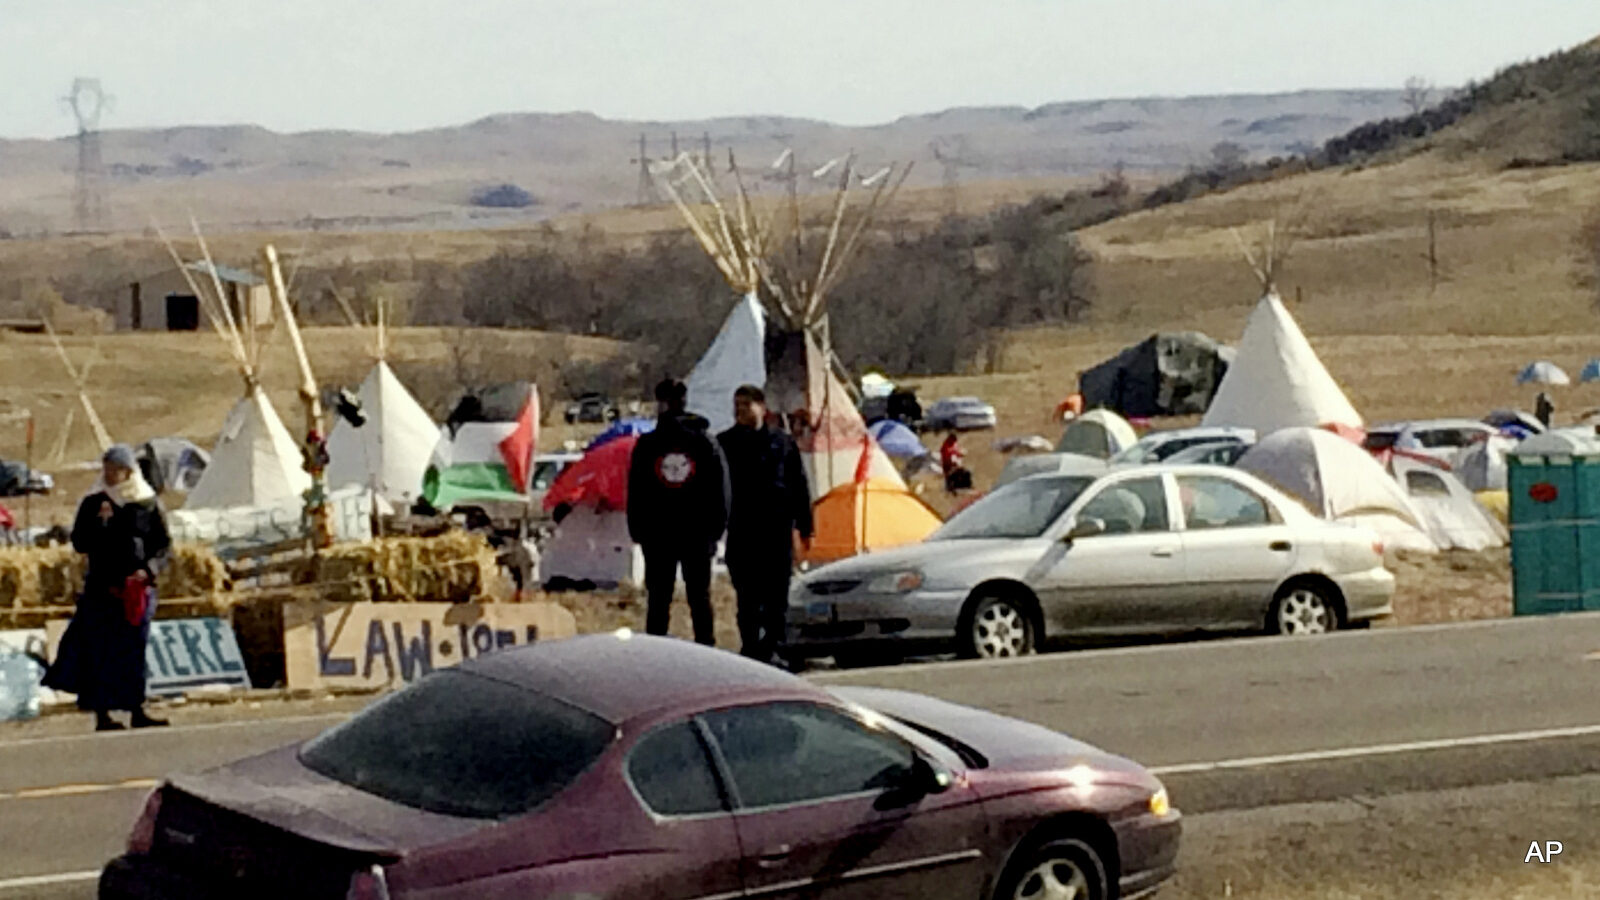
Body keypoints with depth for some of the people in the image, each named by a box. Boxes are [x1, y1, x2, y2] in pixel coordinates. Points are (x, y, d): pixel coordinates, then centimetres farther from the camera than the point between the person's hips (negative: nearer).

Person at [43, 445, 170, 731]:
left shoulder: (147, 504, 4)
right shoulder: (94, 503, 2)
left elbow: (163, 544, 7)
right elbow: (79, 544, -2)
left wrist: (148, 569, -9)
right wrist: (100, 523, -17)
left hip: (138, 587, 1)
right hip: (102, 589, -1)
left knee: (135, 649, 4)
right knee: (101, 651, -4)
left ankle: (137, 711, 10)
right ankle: (102, 715, -2)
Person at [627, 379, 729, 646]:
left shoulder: (646, 445, -1)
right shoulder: (705, 443, 1)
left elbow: (634, 494, 0)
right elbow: (721, 492, 2)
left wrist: (637, 532, 6)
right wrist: (716, 528, 6)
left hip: (657, 535, 0)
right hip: (698, 534, 0)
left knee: (658, 599, 3)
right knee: (700, 596, 5)